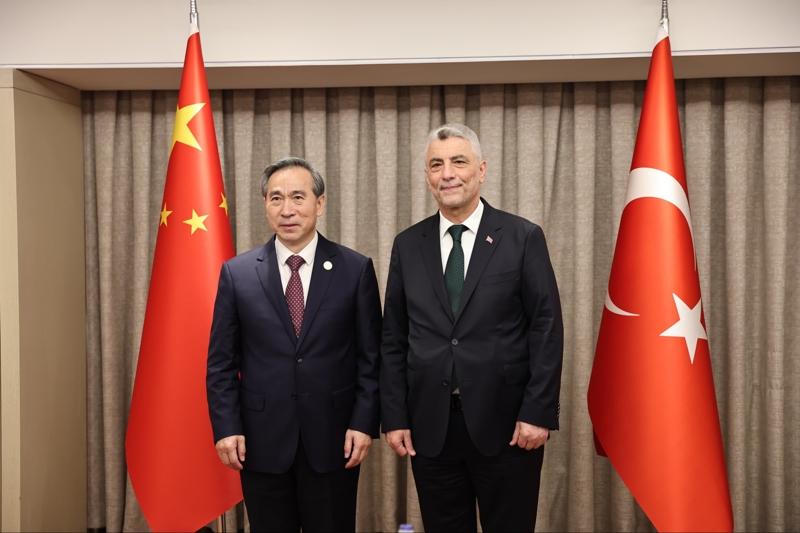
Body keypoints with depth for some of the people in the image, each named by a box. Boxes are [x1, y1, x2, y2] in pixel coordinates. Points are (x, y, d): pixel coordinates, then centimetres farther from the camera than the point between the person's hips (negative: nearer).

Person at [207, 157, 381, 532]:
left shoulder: (356, 269, -2)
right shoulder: (237, 273, 1)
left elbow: (370, 357, 0)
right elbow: (221, 361, 3)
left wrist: (364, 423, -6)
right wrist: (226, 427, -4)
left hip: (333, 438, 0)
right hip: (262, 440, 1)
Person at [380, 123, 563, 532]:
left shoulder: (523, 238, -2)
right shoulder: (408, 245, 7)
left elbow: (547, 329, -4)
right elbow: (393, 338, 7)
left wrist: (538, 413, -10)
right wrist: (394, 417, 1)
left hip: (505, 422, -2)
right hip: (430, 426, 3)